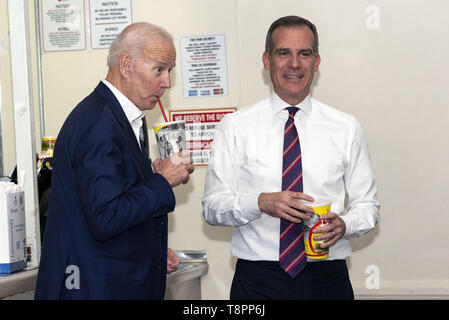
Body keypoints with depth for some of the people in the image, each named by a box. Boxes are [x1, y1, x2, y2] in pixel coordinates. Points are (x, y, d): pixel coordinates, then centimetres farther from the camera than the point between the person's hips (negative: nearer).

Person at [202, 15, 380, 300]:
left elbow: (367, 204, 7)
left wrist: (344, 224, -14)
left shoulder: (346, 128, 4)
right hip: (258, 282, -1)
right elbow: (212, 207, -5)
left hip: (328, 280, 1)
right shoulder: (236, 127, 0)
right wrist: (261, 202, -23)